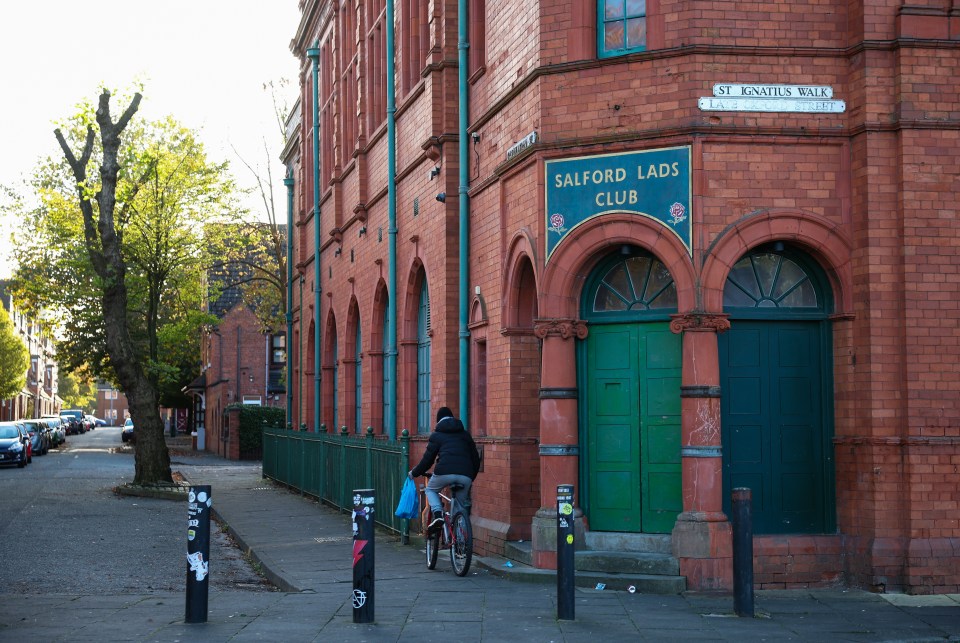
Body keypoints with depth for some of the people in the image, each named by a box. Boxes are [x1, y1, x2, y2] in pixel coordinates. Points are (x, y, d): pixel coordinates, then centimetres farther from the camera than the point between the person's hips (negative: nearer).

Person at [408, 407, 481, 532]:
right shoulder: (465, 434, 26)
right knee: (463, 503, 23)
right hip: (465, 475, 3)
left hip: (445, 472, -3)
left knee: (430, 490, 25)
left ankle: (437, 514, 0)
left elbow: (427, 459, 14)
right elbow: (475, 458, 24)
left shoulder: (436, 435, 16)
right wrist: (471, 477, 36)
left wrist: (414, 473, 29)